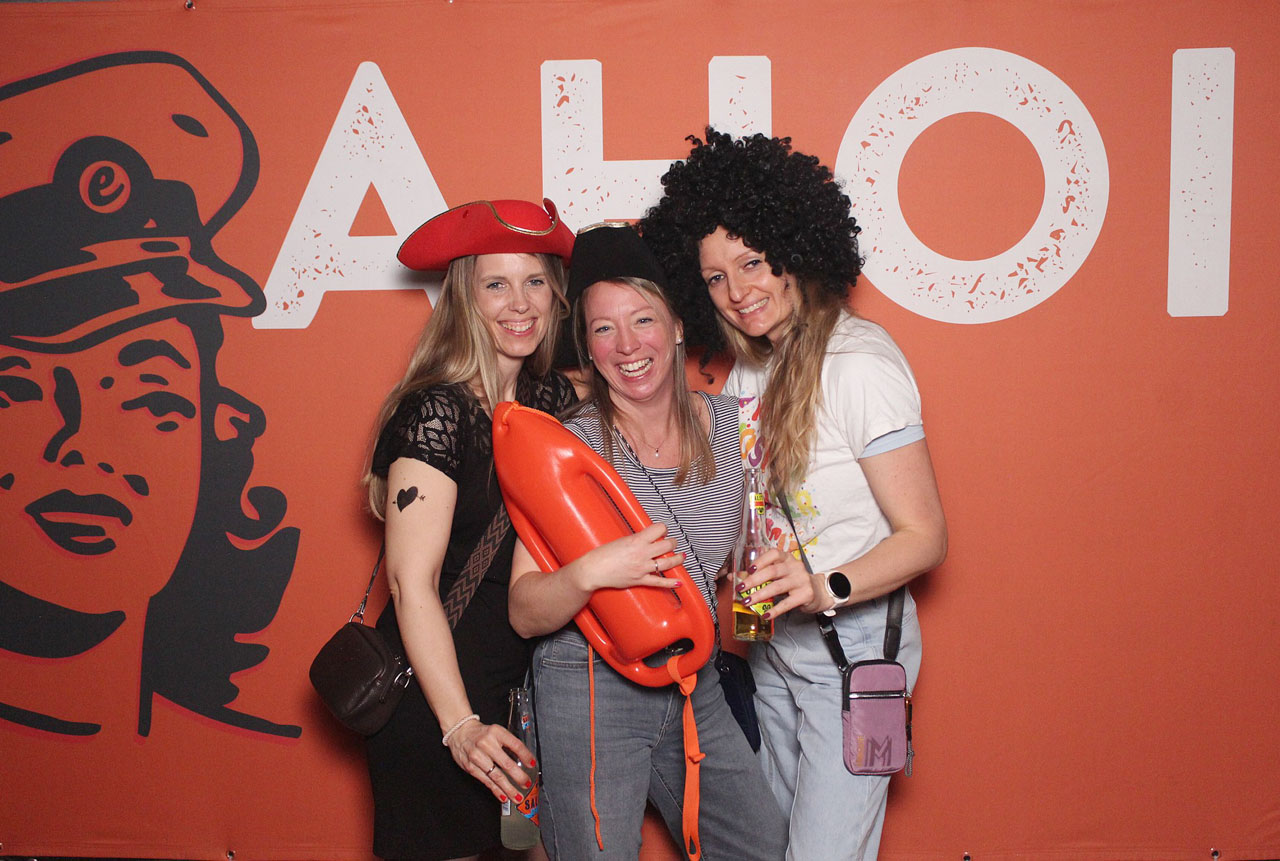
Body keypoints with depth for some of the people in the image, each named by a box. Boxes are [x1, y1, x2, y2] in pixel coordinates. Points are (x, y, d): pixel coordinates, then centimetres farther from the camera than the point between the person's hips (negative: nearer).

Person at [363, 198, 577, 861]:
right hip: (434, 693, -6)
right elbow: (412, 583, -19)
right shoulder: (436, 413, -17)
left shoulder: (553, 397, 3)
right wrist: (460, 725, -24)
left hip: (525, 678, 6)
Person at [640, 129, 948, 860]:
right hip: (772, 645, 8)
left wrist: (824, 589, -33)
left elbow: (924, 537, -18)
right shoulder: (750, 368, 6)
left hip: (853, 643, -7)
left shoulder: (859, 363, -18)